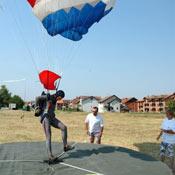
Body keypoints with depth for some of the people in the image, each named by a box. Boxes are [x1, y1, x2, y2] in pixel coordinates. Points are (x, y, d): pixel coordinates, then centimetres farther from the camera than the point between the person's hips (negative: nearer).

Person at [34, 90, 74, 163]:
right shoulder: (48, 97, -6)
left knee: (64, 127, -7)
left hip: (51, 118, 8)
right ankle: (50, 156, -9)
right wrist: (37, 108, -10)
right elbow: (37, 98, -11)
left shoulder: (54, 100, 17)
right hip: (45, 118, -7)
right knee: (48, 137, -13)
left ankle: (65, 146, -2)